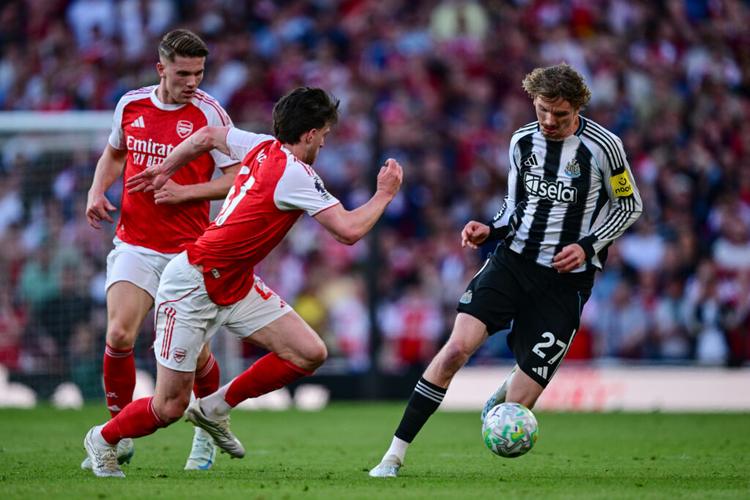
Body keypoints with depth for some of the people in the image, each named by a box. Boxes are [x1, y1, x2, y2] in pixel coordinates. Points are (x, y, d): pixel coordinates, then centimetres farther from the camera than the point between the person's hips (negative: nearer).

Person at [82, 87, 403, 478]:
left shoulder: (263, 147, 2)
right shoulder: (295, 175, -22)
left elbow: (208, 135, 18)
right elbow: (349, 231, -24)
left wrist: (164, 171, 31)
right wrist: (384, 194, -8)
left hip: (236, 284, 9)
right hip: (192, 286, -9)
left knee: (310, 353, -4)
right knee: (170, 407, -3)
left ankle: (214, 409, 13)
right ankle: (103, 438, 26)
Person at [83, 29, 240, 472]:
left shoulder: (209, 113, -8)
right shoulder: (130, 105, 3)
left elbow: (236, 179, -7)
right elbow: (114, 153, 22)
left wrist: (185, 191, -19)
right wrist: (97, 191, 4)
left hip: (189, 251, -2)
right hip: (135, 244, 2)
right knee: (119, 337, -15)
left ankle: (207, 434, 29)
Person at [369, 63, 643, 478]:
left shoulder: (602, 146, -7)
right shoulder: (522, 141, 5)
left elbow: (630, 206, 3)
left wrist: (588, 247, -10)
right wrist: (490, 230, -2)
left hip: (566, 278, -3)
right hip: (513, 260, 3)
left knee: (517, 405, -6)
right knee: (459, 345, -23)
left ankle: (504, 394, 37)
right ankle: (395, 454, -18)